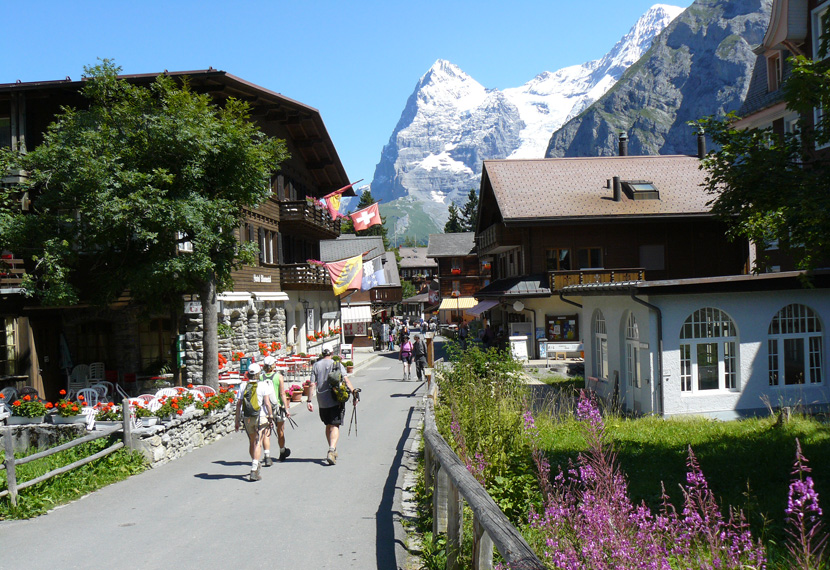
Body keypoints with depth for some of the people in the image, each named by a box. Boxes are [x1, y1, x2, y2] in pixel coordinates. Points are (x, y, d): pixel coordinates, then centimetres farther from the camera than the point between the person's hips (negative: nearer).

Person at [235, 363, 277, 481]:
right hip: (261, 417, -4)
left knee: (252, 442, 20)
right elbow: (267, 403, -11)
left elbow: (238, 403, 2)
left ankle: (255, 464, 37)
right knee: (258, 443, -4)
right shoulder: (263, 385, -7)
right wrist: (270, 416, -4)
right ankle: (254, 470, -14)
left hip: (247, 418, 4)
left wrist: (237, 419, 8)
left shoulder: (243, 385, 2)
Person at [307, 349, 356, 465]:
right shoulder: (337, 364, -1)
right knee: (335, 426, -3)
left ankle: (333, 450, 29)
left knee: (328, 425, 19)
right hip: (336, 400, -3)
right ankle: (331, 450, -23)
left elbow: (312, 385, -1)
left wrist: (309, 401, 0)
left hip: (322, 401, 3)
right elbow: (346, 380, -10)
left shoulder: (316, 365, 4)